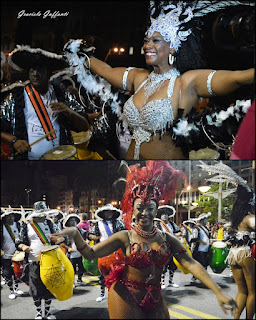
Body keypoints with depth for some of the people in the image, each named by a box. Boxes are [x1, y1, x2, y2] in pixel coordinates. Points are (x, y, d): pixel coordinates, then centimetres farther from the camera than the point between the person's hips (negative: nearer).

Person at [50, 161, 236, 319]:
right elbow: (90, 253, -13)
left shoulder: (167, 239, -1)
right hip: (126, 299, -3)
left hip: (155, 300, 3)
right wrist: (74, 234, -33)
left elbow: (191, 264, -10)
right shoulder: (125, 238, -7)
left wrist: (218, 292, -20)